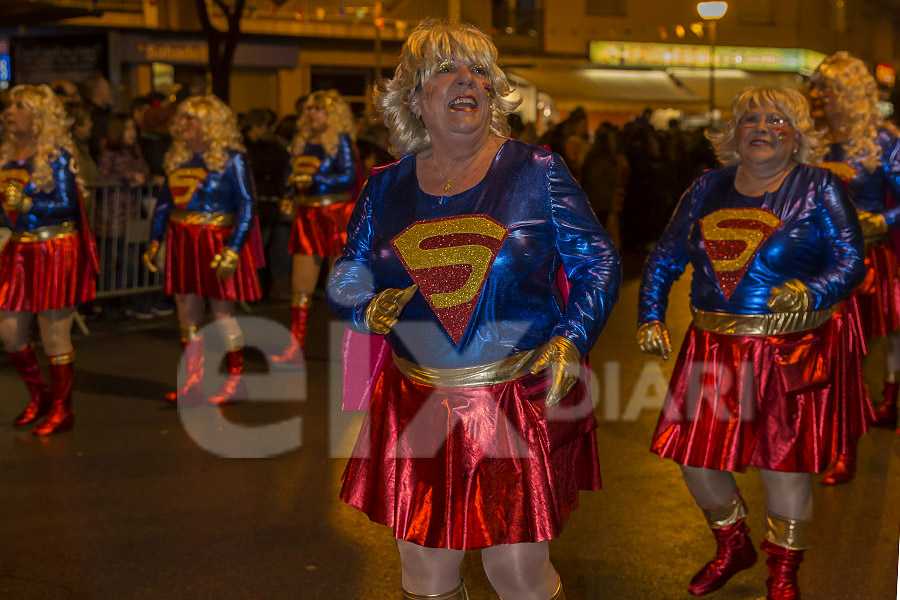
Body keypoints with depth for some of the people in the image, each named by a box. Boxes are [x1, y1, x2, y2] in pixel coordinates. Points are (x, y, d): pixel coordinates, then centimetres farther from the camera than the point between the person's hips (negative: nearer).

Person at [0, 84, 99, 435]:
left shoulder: (57, 155, -9)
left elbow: (67, 204, -15)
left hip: (56, 253, -7)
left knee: (55, 337, -1)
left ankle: (61, 410, 12)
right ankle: (40, 396, 29)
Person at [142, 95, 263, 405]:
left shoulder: (231, 159, -6)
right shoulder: (179, 158, 12)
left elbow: (247, 205, -11)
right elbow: (164, 201, 18)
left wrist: (232, 250, -18)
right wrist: (154, 240, 10)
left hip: (217, 242, -6)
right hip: (183, 244, 6)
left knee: (222, 313, -1)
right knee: (187, 314, 7)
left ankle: (235, 380, 10)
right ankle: (194, 382, 15)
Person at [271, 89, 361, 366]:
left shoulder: (341, 140, -4)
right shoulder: (301, 142, 14)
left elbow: (349, 177, -14)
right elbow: (292, 178, 21)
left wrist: (312, 178, -20)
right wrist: (289, 197, 3)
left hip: (336, 216, -5)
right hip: (307, 218, 6)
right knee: (300, 287, 2)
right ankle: (295, 348, 5)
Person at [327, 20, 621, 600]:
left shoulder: (537, 172, -3)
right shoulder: (386, 188, 5)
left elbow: (599, 262, 0)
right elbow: (346, 276, 14)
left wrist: (570, 340, -14)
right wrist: (366, 309, -8)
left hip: (523, 402, -3)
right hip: (418, 409, 3)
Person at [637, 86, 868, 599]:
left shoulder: (819, 189, -3)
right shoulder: (708, 188, 7)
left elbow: (852, 263, -8)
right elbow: (665, 259, 11)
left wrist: (810, 293, -27)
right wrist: (652, 317, 0)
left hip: (793, 351, -4)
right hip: (715, 349, 4)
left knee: (784, 464, 4)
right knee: (695, 457, 8)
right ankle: (734, 547, 36)